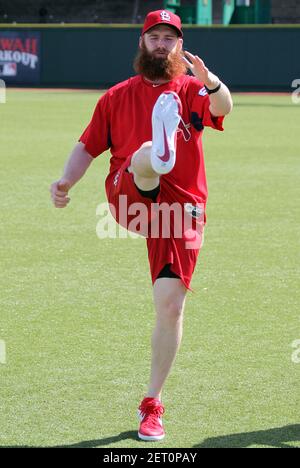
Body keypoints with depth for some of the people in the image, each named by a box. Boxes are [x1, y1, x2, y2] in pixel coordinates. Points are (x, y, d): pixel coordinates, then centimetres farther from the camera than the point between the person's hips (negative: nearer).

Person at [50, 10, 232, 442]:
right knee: (148, 159, -33)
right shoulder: (117, 97, 17)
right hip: (128, 196, 1)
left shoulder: (192, 89, 9)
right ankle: (160, 153, -73)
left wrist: (210, 82, -37)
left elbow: (222, 108, -14)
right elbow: (88, 147, 15)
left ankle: (152, 404, 6)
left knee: (171, 304, -5)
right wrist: (66, 181, -5)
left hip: (182, 210, 0)